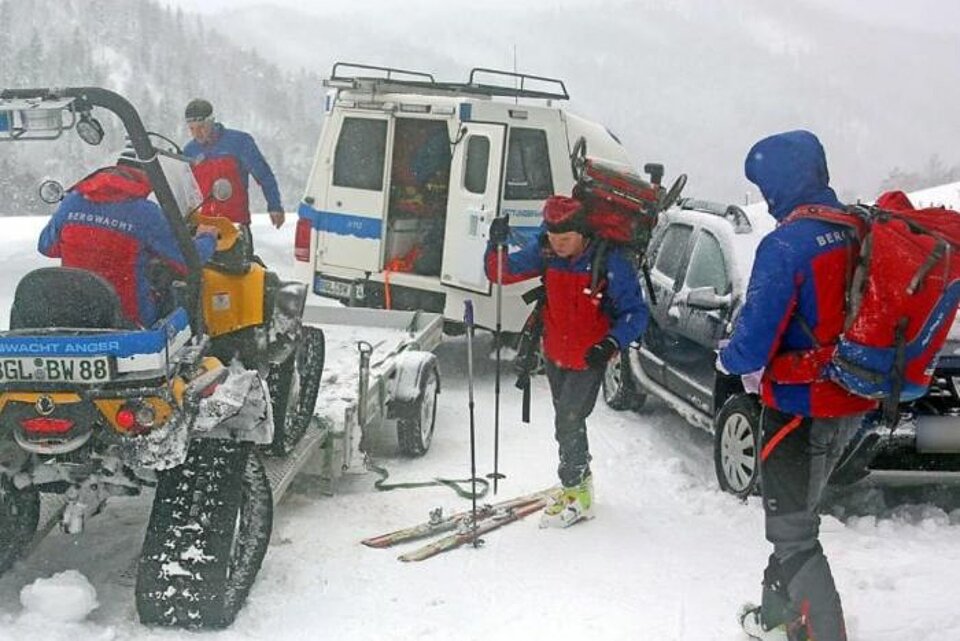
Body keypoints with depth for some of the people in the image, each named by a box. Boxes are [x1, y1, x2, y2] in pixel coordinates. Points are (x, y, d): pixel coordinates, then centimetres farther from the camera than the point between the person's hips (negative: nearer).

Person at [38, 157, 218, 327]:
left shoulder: (73, 200, -4)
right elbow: (187, 262, -10)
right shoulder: (146, 213, -18)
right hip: (131, 315, -5)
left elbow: (46, 247, 10)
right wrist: (206, 238, 12)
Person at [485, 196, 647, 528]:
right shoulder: (545, 252, -12)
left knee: (568, 423, -8)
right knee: (567, 420, 20)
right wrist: (497, 245, -26)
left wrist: (611, 344, -34)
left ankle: (576, 492, 10)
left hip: (589, 359, -5)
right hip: (554, 353, 5)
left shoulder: (611, 262, -24)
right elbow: (502, 273, -6)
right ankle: (580, 476, 41)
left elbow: (635, 313, -19)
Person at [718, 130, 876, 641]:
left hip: (801, 406, -8)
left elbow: (758, 331, -23)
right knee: (793, 515, 24)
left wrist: (732, 360, 0)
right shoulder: (856, 233, 3)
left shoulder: (785, 245, -21)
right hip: (851, 405, 8)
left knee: (793, 531, 4)